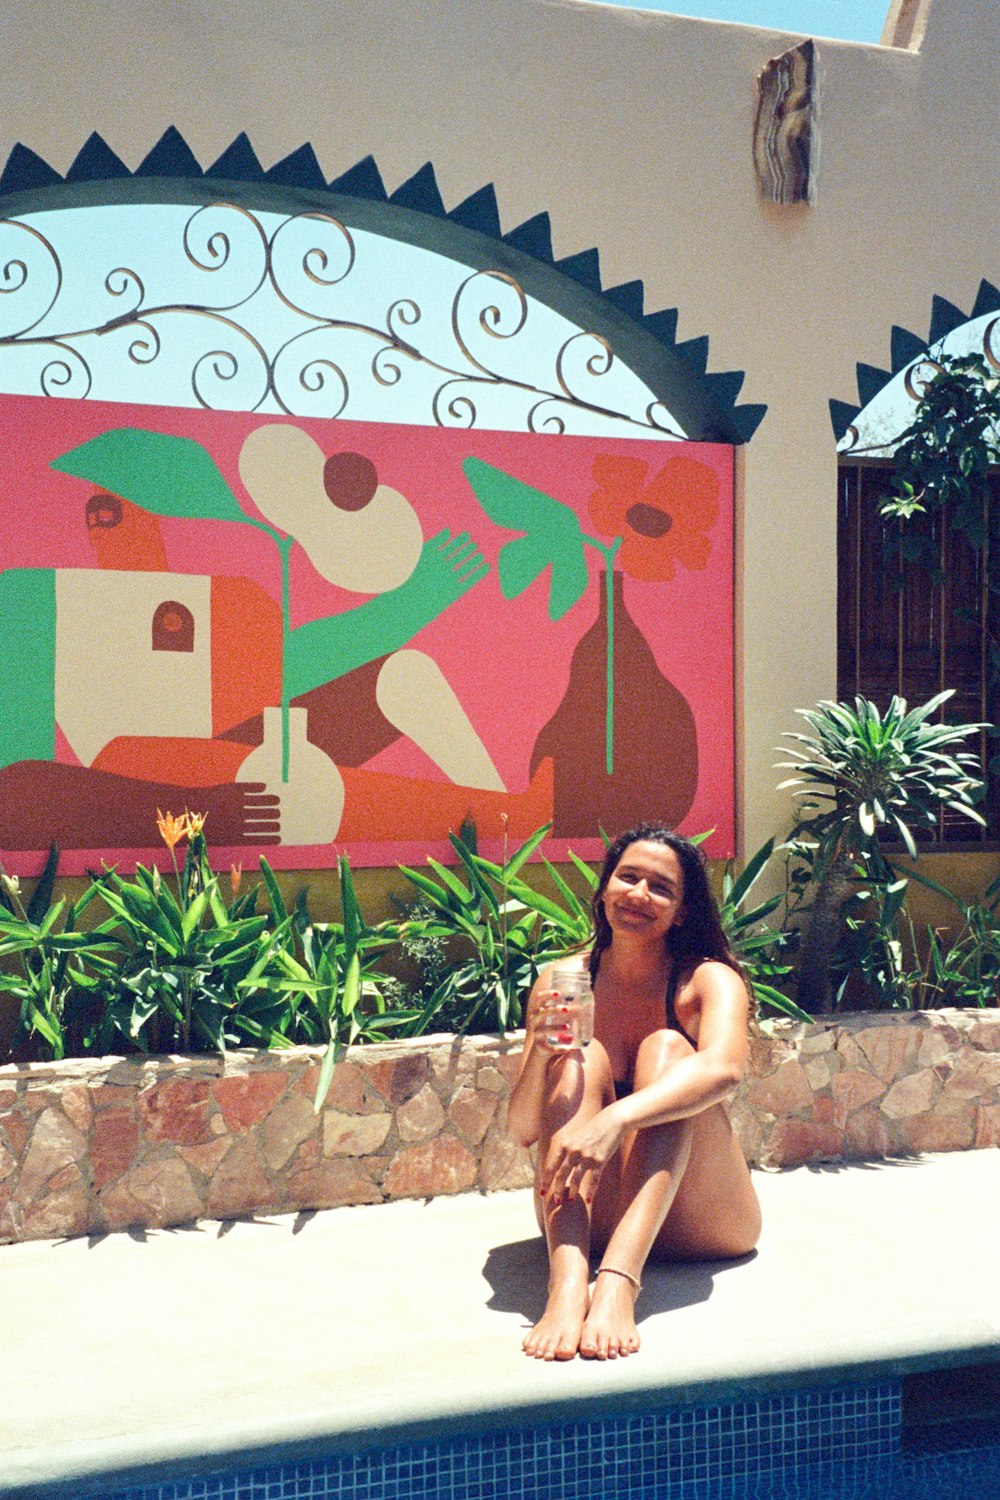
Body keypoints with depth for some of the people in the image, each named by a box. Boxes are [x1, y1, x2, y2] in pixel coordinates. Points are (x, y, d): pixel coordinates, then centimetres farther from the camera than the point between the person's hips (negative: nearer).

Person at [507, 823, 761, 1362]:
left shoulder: (708, 980, -8)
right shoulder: (561, 982, -1)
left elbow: (724, 1068, -32)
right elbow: (523, 1130, -7)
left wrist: (615, 1119, -48)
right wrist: (538, 1055, -29)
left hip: (699, 1226, -1)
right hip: (591, 1217, 2)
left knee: (665, 1047, -23)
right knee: (581, 1062, -22)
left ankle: (617, 1282, -45)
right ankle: (567, 1285, -45)